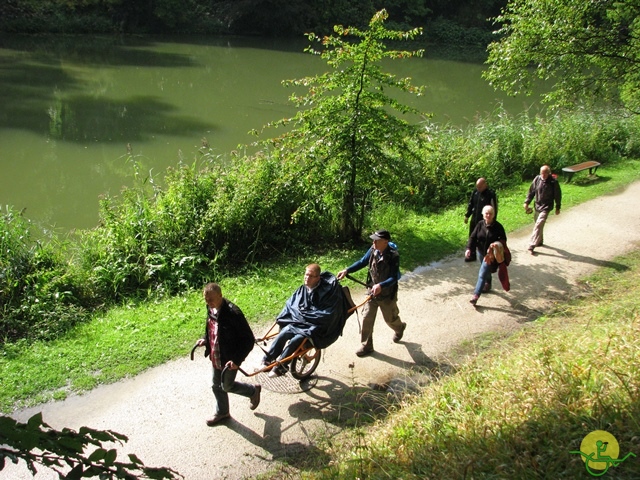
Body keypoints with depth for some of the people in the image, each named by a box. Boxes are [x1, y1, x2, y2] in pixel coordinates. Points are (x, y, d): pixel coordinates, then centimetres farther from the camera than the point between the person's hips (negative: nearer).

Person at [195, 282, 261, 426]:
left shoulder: (233, 313, -31)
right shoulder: (211, 309, -6)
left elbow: (249, 340, -25)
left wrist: (237, 360, -30)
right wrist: (205, 340, -1)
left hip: (229, 360, -7)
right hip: (216, 357, 7)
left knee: (227, 386, 12)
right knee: (217, 386, 22)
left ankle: (253, 390, 38)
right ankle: (222, 413, 45)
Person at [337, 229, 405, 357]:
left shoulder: (393, 256, -27)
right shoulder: (373, 250, -12)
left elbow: (394, 278, -30)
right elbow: (362, 262, 1)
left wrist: (381, 285, -47)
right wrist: (346, 270, -11)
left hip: (387, 294, -4)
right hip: (372, 290, 4)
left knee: (390, 318, 18)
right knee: (367, 318, 4)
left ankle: (400, 328, 54)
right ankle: (366, 346, 20)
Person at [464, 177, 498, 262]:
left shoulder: (491, 194, -17)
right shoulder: (475, 192, 2)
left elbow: (494, 209, -14)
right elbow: (470, 204, 13)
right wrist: (467, 215, 12)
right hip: (474, 220, 6)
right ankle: (472, 255, 28)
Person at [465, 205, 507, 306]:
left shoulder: (498, 226, -16)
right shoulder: (480, 224, -8)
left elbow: (503, 239, -6)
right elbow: (473, 237, -6)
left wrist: (498, 244, -28)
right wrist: (469, 248, -19)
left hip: (491, 253, -5)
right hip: (481, 252, 5)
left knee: (482, 274, -11)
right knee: (486, 270, 28)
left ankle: (476, 295, -12)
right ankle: (488, 284, 56)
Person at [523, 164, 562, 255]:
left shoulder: (553, 182, -13)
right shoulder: (537, 179, -4)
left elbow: (557, 195, -3)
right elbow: (531, 191, 7)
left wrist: (558, 207, 3)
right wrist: (526, 202, 6)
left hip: (546, 207, -5)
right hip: (537, 206, 5)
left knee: (538, 225, -14)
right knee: (538, 224, 19)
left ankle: (531, 246, -14)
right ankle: (540, 241, 40)